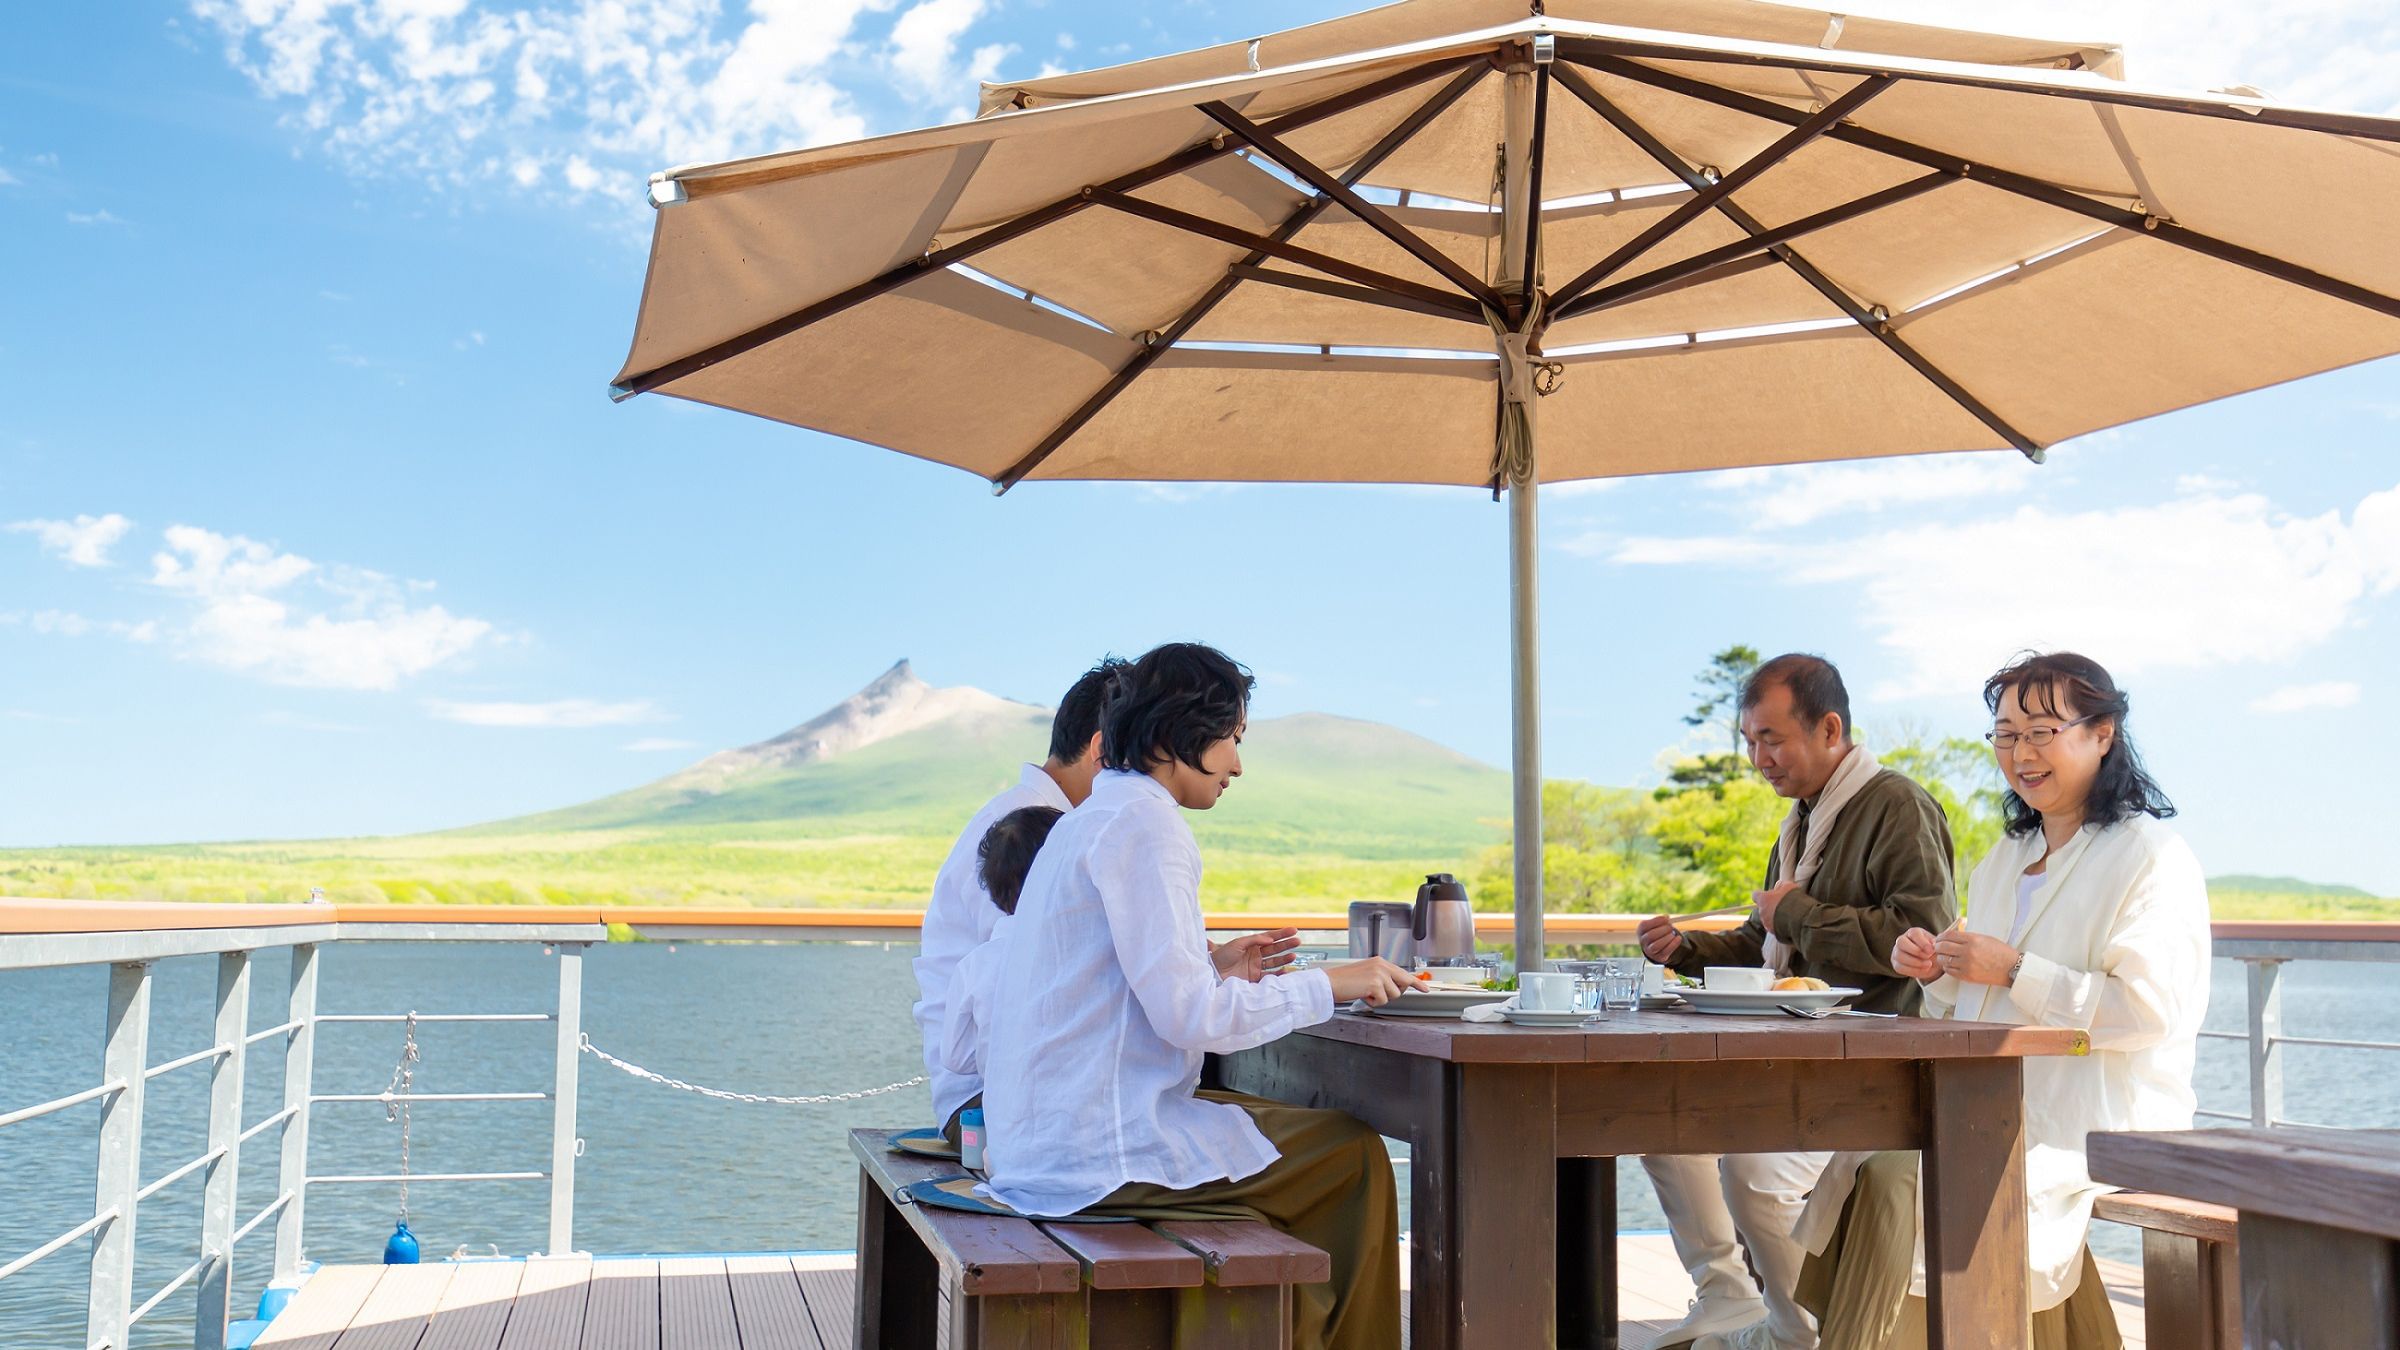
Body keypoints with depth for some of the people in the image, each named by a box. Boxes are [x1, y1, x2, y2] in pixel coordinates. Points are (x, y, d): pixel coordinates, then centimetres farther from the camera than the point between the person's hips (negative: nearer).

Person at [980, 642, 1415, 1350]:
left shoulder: (1095, 815, 15)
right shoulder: (1142, 821, -15)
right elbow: (1190, 1018, -21)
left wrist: (1216, 968, 21)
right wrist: (1326, 984, -11)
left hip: (1048, 1132, 10)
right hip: (1101, 1148, -10)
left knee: (1280, 1118, 23)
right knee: (1354, 1156, 2)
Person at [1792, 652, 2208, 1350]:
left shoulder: (2154, 858, -6)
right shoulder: (2004, 860, 19)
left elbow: (2152, 1009, -17)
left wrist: (2015, 970, -18)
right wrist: (1937, 971, 2)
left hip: (2099, 1129, -7)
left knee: (1900, 1181, -25)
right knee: (1858, 1165, -15)